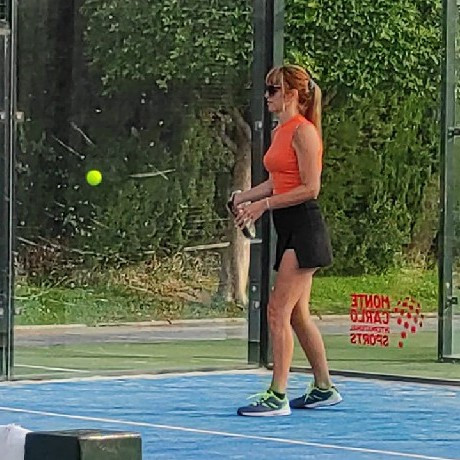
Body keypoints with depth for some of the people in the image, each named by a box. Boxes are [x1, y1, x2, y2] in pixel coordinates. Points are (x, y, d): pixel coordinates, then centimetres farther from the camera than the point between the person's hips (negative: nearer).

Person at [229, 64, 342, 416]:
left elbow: (310, 188, -17)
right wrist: (245, 197, 8)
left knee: (279, 311, -11)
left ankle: (277, 397, -10)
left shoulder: (304, 131, -13)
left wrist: (264, 205, -18)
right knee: (297, 314, 14)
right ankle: (324, 388, 24)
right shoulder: (280, 131, 15)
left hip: (304, 227, -10)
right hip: (290, 230, 10)